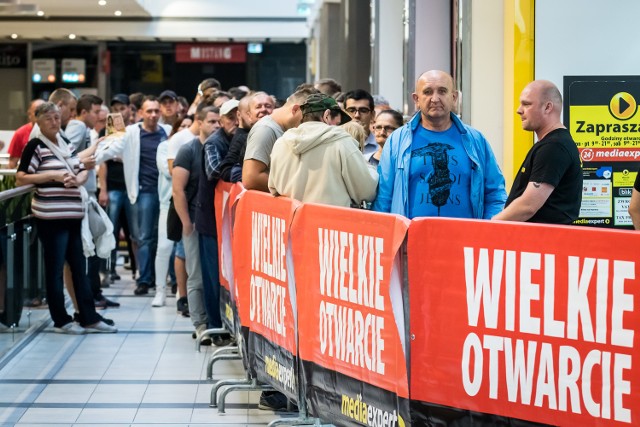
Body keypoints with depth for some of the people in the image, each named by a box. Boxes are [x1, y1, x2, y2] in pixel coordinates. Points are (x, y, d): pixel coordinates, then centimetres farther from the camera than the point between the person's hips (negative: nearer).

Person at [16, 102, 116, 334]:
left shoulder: (65, 143, 15)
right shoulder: (35, 146, -6)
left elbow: (83, 171, 19)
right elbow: (20, 178, -11)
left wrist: (78, 179, -5)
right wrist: (52, 176, -17)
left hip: (73, 215, 7)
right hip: (50, 217, -7)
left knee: (79, 267, 10)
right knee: (55, 269, 1)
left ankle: (89, 318, 15)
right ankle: (61, 320, 8)